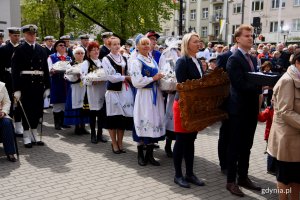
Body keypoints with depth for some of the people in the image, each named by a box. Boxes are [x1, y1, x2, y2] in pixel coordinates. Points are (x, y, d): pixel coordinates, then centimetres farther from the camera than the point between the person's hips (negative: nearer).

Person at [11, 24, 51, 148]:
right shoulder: (19, 50, -2)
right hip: (26, 83, -4)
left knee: (38, 109, 9)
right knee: (26, 109, 2)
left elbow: (46, 69, 11)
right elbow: (15, 70, -7)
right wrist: (16, 89, -13)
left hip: (39, 83, 4)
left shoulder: (41, 50, 10)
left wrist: (47, 87, 7)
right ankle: (27, 136, 13)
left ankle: (34, 133, 24)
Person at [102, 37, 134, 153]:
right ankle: (114, 144, 13)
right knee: (114, 117, 0)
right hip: (113, 90, -5)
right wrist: (125, 78, -8)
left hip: (125, 90, 5)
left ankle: (120, 143, 19)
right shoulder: (106, 59, -3)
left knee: (123, 117, 7)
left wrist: (129, 78, -5)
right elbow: (110, 76, -11)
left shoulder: (124, 58, 14)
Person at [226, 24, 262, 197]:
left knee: (246, 146, 15)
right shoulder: (234, 59, -12)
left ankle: (243, 177, 27)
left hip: (251, 108, 8)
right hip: (239, 108, -8)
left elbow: (255, 81, 14)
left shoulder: (253, 59, 15)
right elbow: (240, 85, -21)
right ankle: (231, 181, 11)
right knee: (235, 146, 1)